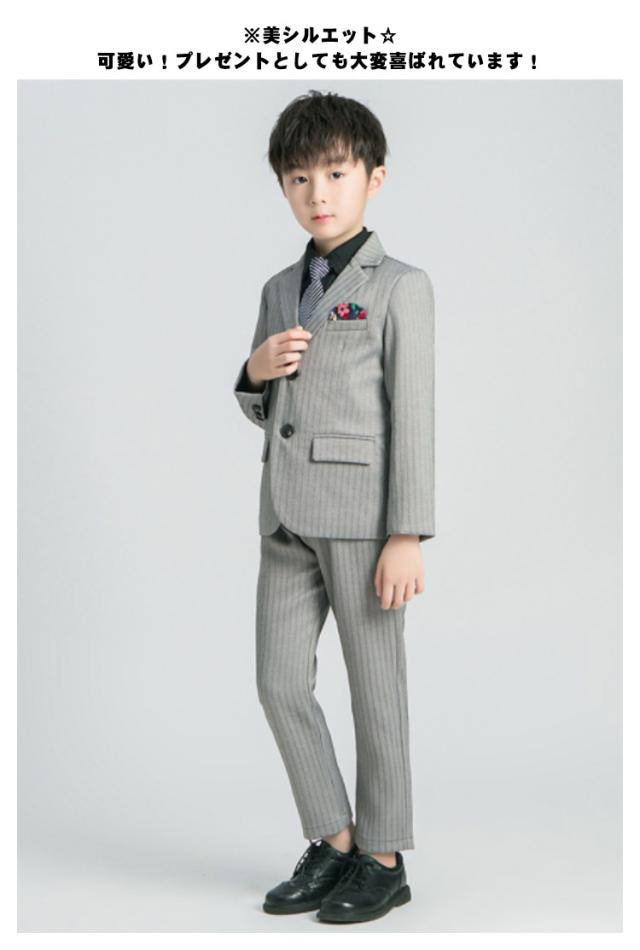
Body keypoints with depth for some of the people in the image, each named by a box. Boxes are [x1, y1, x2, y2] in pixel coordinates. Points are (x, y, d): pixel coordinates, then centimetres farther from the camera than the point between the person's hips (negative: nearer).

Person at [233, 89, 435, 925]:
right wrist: (256, 371, -3)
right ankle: (332, 844, 21)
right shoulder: (279, 290, 16)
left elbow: (412, 415, -9)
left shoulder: (399, 287, -3)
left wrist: (407, 536, -14)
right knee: (281, 683, 6)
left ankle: (384, 860, 16)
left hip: (363, 514, -6)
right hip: (289, 515, 6)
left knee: (375, 686, 3)